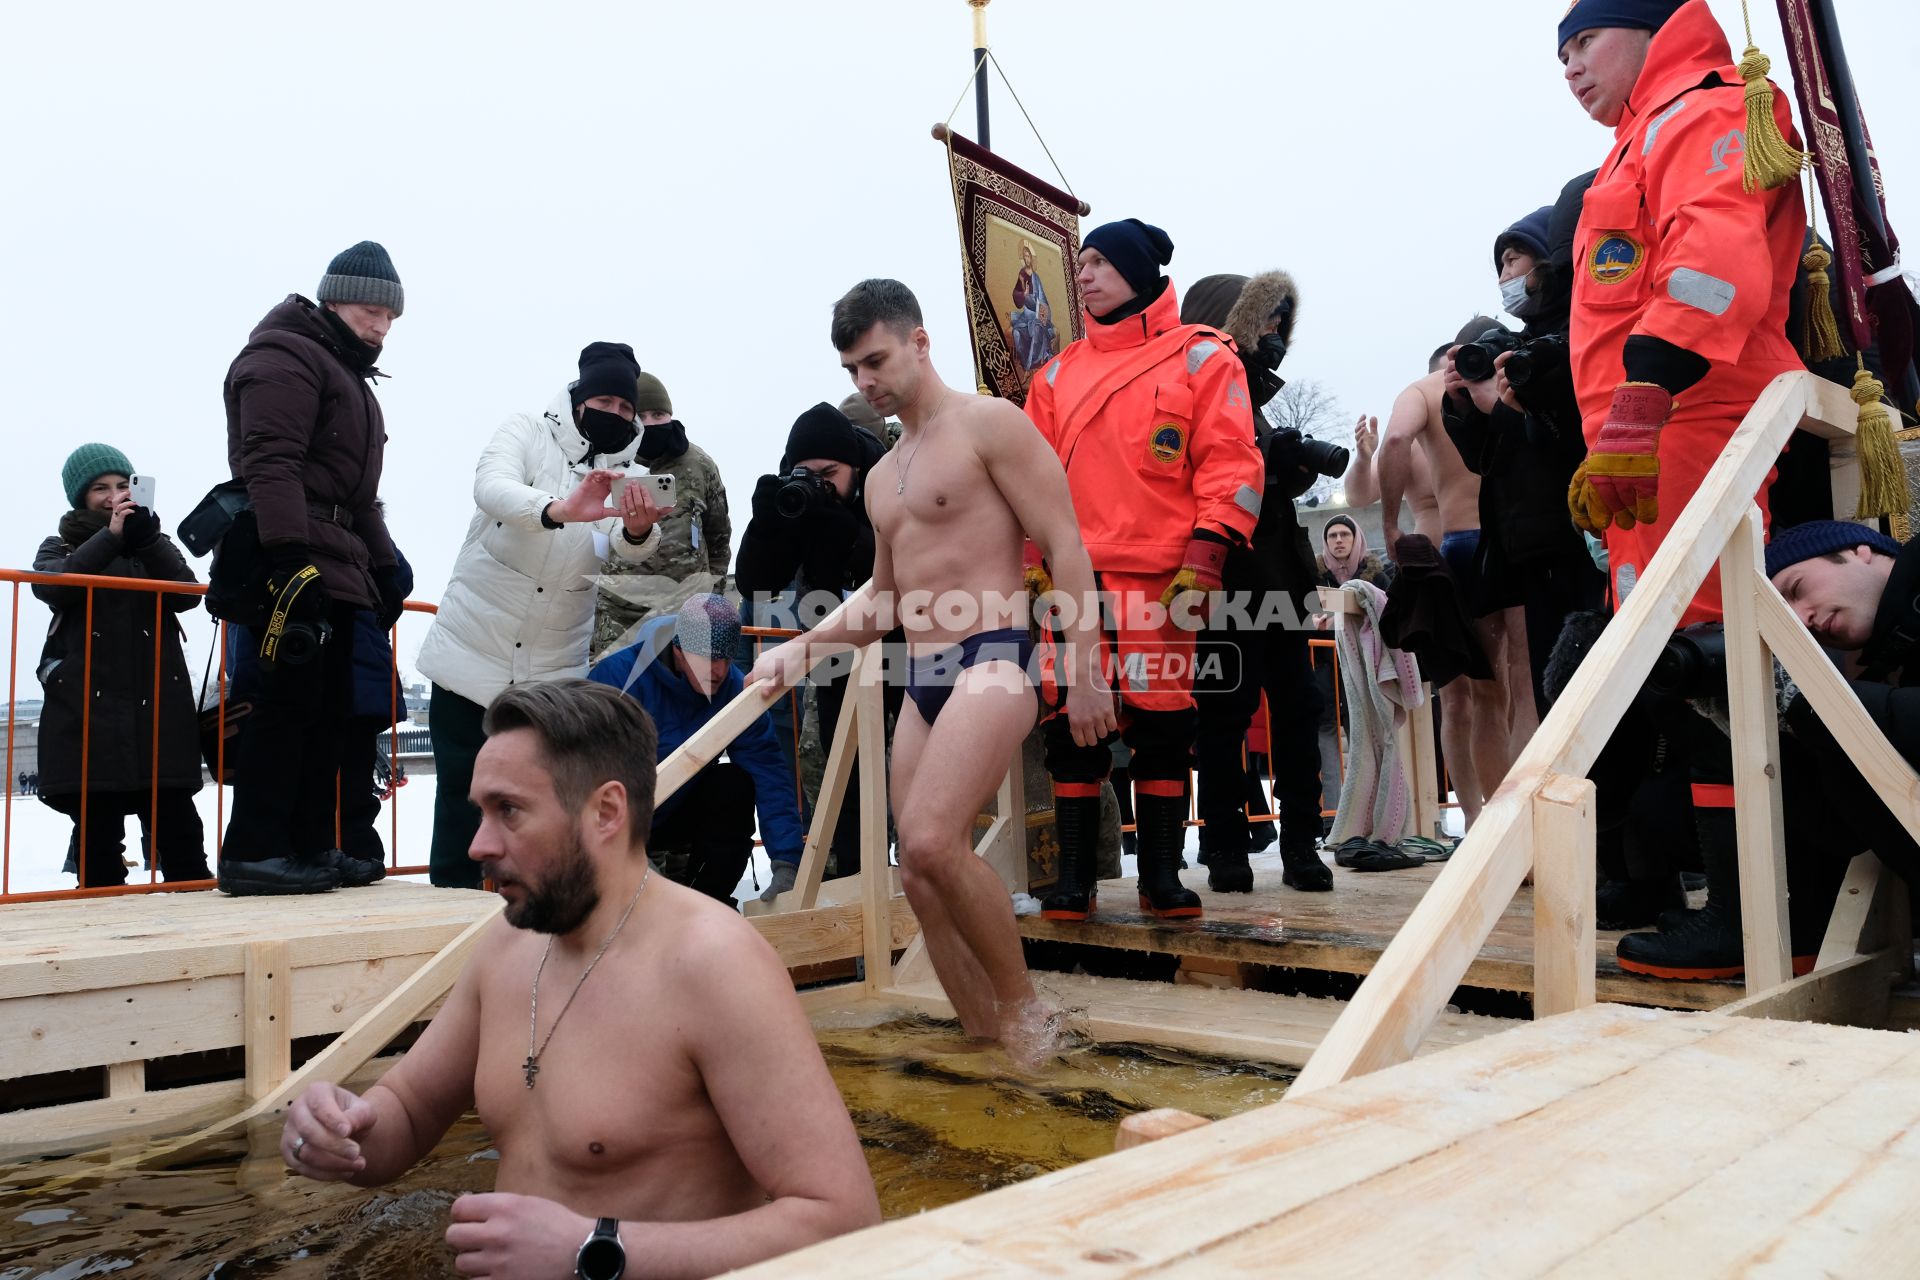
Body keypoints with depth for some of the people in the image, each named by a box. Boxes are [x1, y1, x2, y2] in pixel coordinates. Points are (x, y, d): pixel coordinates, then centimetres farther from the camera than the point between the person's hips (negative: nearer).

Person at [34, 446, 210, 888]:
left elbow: (187, 595, 0)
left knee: (176, 822, -5)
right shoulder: (59, 548, 16)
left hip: (159, 706, 1)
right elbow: (50, 586, -8)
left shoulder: (157, 545, 20)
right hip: (88, 707, 0)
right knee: (98, 824, -2)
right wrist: (111, 537, -17)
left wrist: (148, 541, -14)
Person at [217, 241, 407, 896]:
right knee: (291, 700, -13)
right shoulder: (285, 358, -4)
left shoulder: (349, 376, 28)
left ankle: (310, 846, 14)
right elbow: (270, 463, -17)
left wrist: (385, 565, 23)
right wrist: (289, 555, -26)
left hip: (336, 565, 10)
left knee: (331, 708, 8)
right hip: (292, 557, -10)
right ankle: (253, 854, -10)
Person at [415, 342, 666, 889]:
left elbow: (629, 547, -17)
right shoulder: (525, 433, -5)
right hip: (472, 653, -2)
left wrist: (638, 528, -42)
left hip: (554, 669, 2)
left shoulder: (624, 470, 3)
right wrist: (559, 510, -47)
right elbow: (492, 488, -27)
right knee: (463, 793, 6)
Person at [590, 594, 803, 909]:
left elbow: (768, 772, -21)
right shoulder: (618, 675, -25)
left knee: (735, 784, -23)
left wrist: (786, 861, -32)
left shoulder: (733, 689, -15)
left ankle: (706, 902, -7)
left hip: (672, 817, 4)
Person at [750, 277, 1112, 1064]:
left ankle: (1022, 1008, -5)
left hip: (992, 659, -8)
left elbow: (1064, 544, -9)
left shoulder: (987, 423, -3)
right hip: (922, 680, 9)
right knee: (920, 877, 5)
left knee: (930, 840, -26)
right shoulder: (882, 479, 21)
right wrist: (802, 649, 11)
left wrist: (1082, 672, -15)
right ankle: (988, 1042, 19)